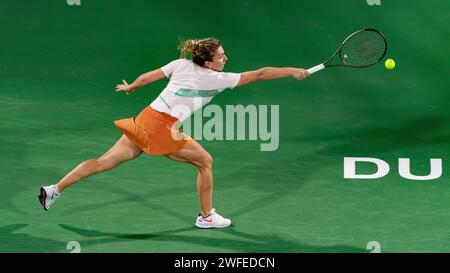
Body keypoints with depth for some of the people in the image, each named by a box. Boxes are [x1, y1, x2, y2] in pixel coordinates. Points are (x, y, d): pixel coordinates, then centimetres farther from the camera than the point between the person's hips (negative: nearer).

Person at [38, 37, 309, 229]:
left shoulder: (181, 63, 10)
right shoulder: (217, 79, -6)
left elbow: (149, 76, 17)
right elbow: (258, 75, -5)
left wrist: (130, 87, 35)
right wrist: (292, 71, -1)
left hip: (146, 118, 7)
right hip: (163, 127, -7)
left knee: (104, 161, 10)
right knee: (205, 161, 10)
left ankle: (55, 189, 10)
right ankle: (206, 216, 19)